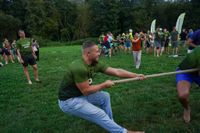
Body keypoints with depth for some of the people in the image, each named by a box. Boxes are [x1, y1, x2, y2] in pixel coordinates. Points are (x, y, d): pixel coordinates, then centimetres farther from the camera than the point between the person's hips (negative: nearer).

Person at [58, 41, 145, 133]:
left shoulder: (95, 64, -5)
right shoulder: (79, 68, -31)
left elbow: (117, 71, -3)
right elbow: (86, 91, -25)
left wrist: (136, 75, -5)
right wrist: (104, 85, -13)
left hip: (80, 95, 9)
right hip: (68, 101, -9)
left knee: (105, 96, 10)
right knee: (100, 114, -11)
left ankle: (111, 125, 24)